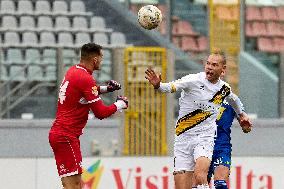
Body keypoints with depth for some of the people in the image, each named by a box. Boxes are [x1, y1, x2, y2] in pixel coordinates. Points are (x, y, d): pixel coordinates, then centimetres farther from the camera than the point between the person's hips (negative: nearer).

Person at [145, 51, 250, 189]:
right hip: (183, 138, -1)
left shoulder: (224, 88, 6)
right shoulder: (194, 80, -8)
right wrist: (158, 85, -46)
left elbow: (233, 99, 30)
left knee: (200, 175, -28)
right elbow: (172, 86, -25)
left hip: (205, 137, 1)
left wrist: (241, 114, 47)